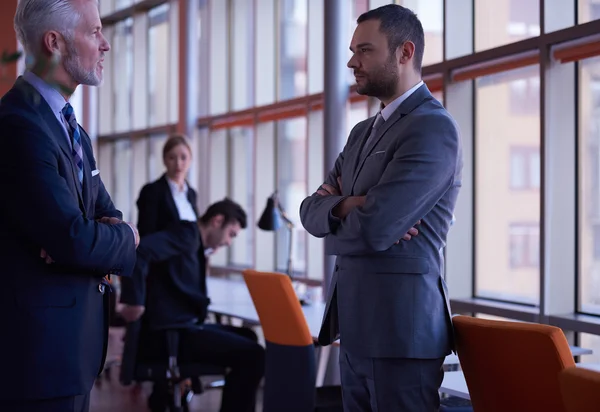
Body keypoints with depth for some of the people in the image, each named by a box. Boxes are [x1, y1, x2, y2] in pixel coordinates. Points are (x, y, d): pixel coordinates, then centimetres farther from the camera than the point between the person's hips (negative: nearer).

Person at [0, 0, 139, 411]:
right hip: (39, 344, -9)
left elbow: (109, 214, 13)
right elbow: (72, 239, -25)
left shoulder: (73, 130, 14)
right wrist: (125, 237, -5)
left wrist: (108, 231, -10)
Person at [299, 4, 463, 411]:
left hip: (400, 325, -9)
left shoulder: (433, 127, -14)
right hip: (357, 324, 9)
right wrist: (347, 206, -11)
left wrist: (334, 211, -1)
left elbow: (374, 228, -22)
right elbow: (311, 210, 10)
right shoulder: (364, 132, 17)